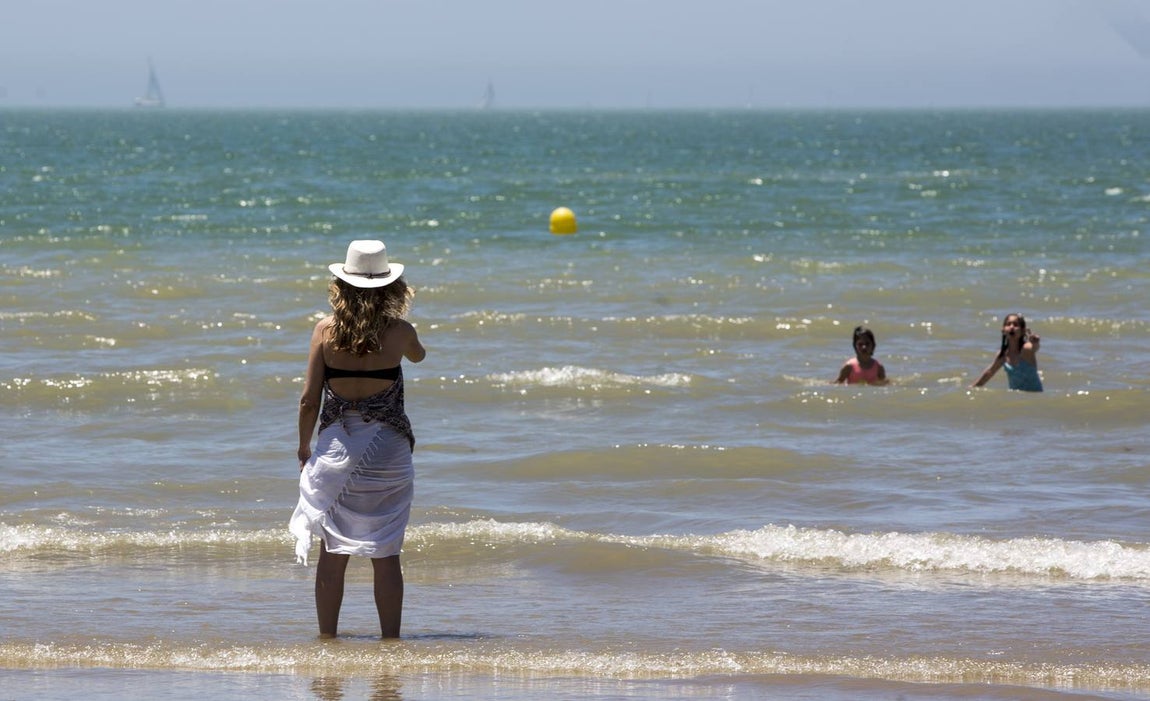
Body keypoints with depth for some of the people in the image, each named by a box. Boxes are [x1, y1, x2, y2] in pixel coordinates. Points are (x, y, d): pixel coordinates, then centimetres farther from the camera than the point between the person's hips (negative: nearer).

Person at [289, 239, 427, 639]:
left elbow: (309, 400, -3)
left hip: (336, 447, 1)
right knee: (385, 554, 4)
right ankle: (390, 638, 5)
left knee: (333, 553, 8)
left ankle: (327, 637, 12)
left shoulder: (326, 331, -5)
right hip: (388, 451, -1)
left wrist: (304, 446, 11)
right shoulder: (399, 332, -6)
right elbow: (418, 355, 19)